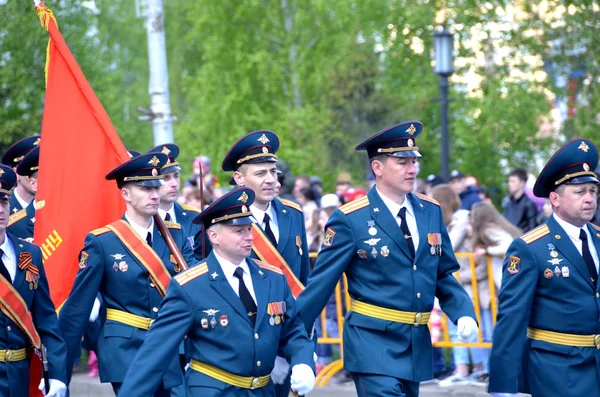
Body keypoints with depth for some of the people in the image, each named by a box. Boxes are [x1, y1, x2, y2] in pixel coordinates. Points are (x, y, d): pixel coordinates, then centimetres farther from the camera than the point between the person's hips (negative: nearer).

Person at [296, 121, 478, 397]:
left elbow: (444, 275, 15)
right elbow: (320, 283, -5)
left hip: (417, 344, 6)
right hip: (372, 341, -6)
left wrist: (464, 313, -3)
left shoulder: (431, 212, 8)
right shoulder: (350, 219, -8)